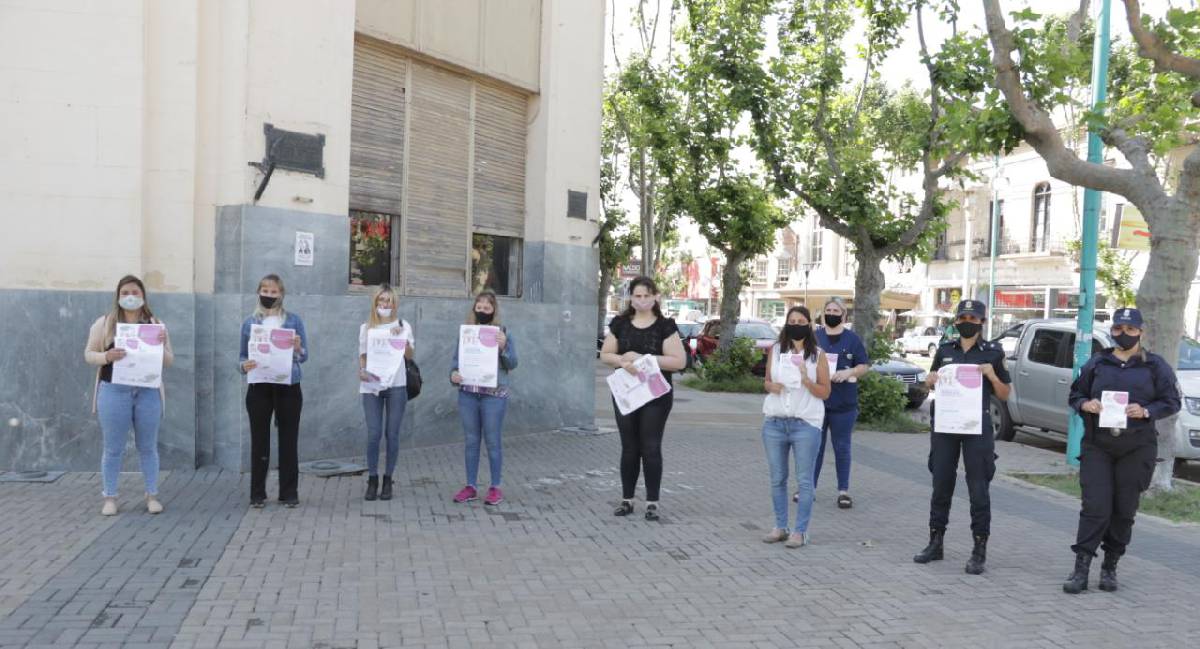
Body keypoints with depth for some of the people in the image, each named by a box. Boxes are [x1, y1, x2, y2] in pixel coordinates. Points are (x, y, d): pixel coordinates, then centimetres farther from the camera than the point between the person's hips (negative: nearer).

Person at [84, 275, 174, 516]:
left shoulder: (156, 324, 7)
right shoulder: (104, 323, 3)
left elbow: (169, 361, 8)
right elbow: (89, 354, 5)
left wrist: (161, 347, -13)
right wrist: (106, 356, -16)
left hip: (147, 392, 1)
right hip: (114, 391, -1)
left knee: (148, 447, 8)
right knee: (113, 448, 4)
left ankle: (152, 496, 16)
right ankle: (109, 498, 15)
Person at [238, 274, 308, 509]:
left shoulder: (294, 320, 3)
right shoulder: (250, 322, 7)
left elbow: (304, 356, 2)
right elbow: (242, 356, 8)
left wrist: (297, 347, -19)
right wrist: (244, 366, -14)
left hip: (288, 387, -1)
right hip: (259, 388, 1)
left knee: (288, 440, 3)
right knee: (259, 439, 4)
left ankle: (289, 493, 12)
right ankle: (257, 494, 14)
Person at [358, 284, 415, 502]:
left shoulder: (403, 325, 7)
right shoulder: (366, 328, 12)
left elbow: (409, 356, 0)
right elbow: (362, 355, 10)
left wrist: (401, 337, -14)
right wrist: (361, 371, -8)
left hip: (395, 385, -1)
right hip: (371, 385, 1)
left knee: (392, 434, 0)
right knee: (373, 434, -5)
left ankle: (388, 481, 10)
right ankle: (372, 480, 7)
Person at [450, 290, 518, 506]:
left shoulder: (503, 332, 0)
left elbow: (512, 364, -2)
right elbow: (456, 358, 10)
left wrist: (503, 348, -19)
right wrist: (453, 373, -10)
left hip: (494, 395, -3)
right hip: (467, 394, 3)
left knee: (492, 442, 2)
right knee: (471, 441, 10)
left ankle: (495, 488, 12)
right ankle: (470, 486, 18)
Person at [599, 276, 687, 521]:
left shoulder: (665, 326, -3)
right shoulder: (620, 324, 6)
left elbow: (679, 361, -10)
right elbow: (605, 354, 8)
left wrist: (643, 358, -18)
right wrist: (622, 360, -15)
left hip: (656, 396, -3)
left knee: (651, 448, -1)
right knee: (629, 447, 9)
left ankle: (652, 502, 8)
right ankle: (627, 500, 18)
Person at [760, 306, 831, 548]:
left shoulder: (818, 355, -1)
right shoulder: (775, 350, 7)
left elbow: (825, 392, -1)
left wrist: (806, 380, -18)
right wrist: (771, 386, -6)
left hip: (806, 424, -3)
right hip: (774, 423, 3)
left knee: (804, 480, 0)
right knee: (777, 479, 10)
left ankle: (800, 531, 8)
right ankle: (780, 527, 21)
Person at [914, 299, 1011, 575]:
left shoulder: (993, 352, 1)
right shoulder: (945, 350, 9)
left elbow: (1005, 395, 5)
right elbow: (930, 383, 21)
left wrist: (992, 375, -13)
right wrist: (932, 379, -2)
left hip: (977, 427, -3)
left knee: (978, 489, 0)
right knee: (941, 485, 10)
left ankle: (979, 552, 8)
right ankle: (935, 543, 21)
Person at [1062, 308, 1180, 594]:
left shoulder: (1155, 366, 6)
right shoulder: (1096, 363, 9)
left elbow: (1171, 402, 5)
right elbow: (1075, 395, 14)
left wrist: (1146, 411, -14)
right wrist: (1085, 404, -8)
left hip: (1137, 449, 0)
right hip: (1097, 446, 0)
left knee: (1124, 510, 6)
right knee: (1095, 507, -6)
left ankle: (1110, 567, 18)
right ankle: (1081, 569, -4)